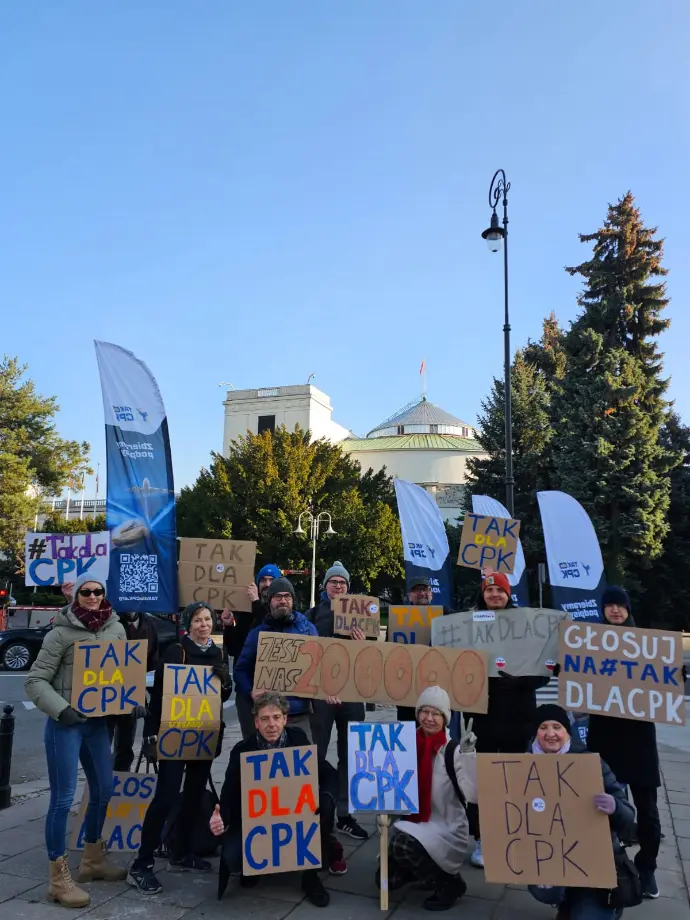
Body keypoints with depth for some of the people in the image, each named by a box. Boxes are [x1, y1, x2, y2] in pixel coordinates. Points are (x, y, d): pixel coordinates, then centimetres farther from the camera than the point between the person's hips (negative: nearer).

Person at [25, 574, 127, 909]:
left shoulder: (116, 629, 3)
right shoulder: (61, 633, -12)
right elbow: (35, 681, -10)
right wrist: (60, 709, -19)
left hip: (98, 721, 6)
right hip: (66, 723, -6)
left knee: (104, 789, 15)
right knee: (63, 798, -2)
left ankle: (92, 860, 35)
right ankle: (59, 878, 13)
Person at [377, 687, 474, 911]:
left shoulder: (454, 749, -16)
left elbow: (473, 794, -29)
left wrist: (468, 756, -39)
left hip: (447, 829, -5)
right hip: (415, 823, 6)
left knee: (402, 843, -30)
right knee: (386, 879, -1)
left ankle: (450, 882, -6)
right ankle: (427, 868, 25)